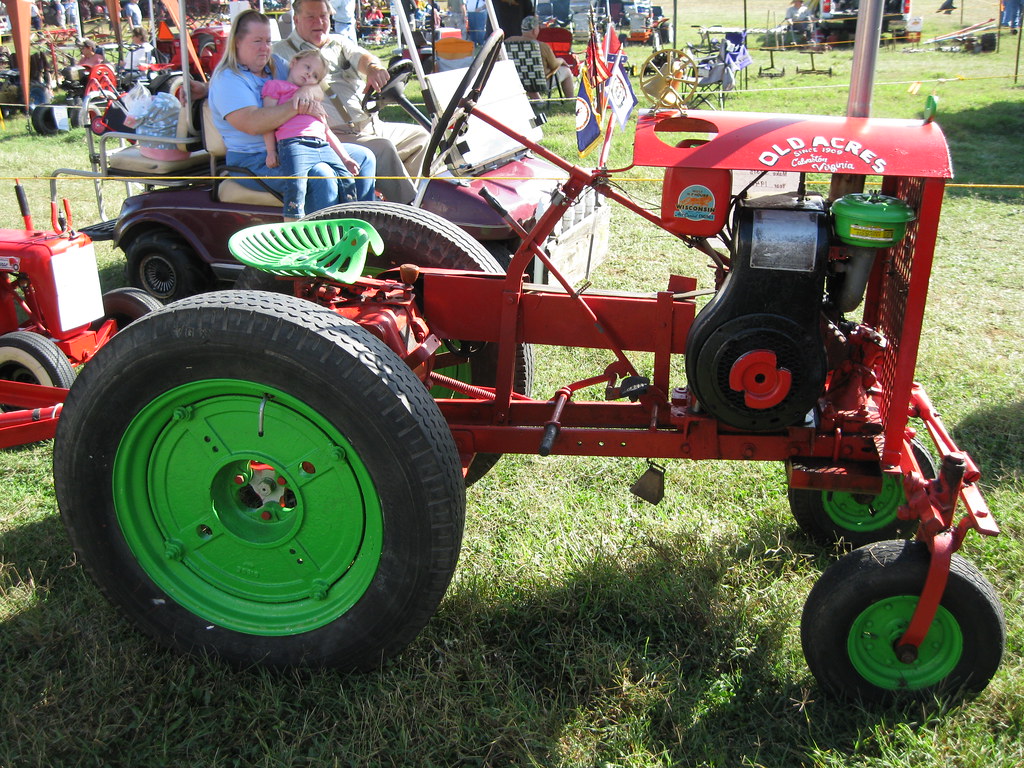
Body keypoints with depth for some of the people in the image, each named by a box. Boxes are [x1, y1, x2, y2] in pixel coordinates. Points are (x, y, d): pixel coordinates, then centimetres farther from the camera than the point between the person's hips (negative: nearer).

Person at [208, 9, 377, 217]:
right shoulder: (227, 80, -10)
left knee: (364, 158, 6)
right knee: (320, 175, -34)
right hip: (255, 161, -9)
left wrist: (307, 92, -16)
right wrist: (298, 106, -24)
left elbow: (317, 91, 10)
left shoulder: (276, 64, 15)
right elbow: (252, 123, -26)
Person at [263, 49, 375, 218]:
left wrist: (345, 159, 21)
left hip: (323, 146, 7)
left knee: (348, 181, -5)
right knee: (296, 185, -28)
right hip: (294, 143, -7)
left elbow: (327, 131, 32)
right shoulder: (276, 86, 19)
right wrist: (271, 151, -4)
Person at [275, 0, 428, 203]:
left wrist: (373, 67, -26)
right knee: (382, 148, -29)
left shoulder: (339, 42, 21)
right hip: (334, 134, -8)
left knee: (419, 136, 8)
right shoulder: (282, 53, 4)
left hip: (370, 125, 8)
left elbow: (360, 56, 0)